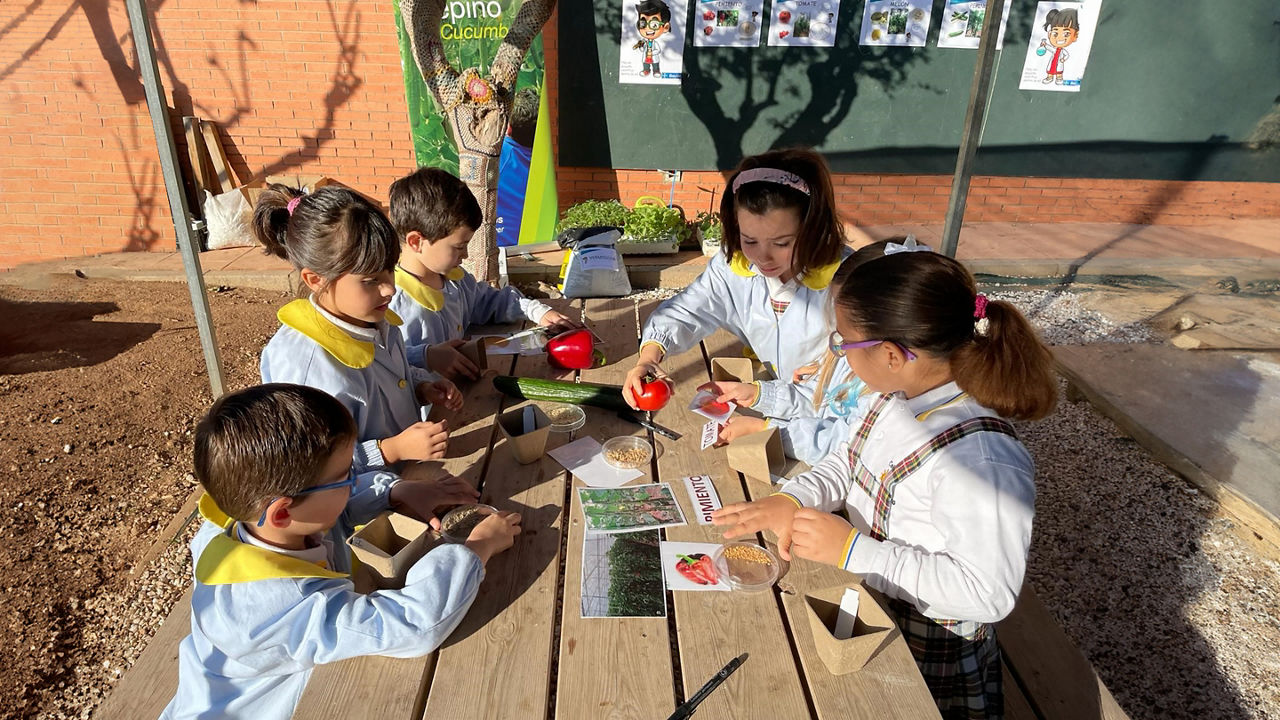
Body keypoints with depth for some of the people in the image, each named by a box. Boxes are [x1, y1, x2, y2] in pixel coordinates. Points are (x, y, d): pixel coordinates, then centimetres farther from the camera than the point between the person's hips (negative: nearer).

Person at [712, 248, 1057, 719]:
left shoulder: (980, 459, -35)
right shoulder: (897, 393, -10)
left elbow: (990, 594, -30)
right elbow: (851, 461, 5)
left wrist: (851, 550, -31)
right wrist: (792, 499, -14)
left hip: (926, 662, -7)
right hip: (865, 608, 7)